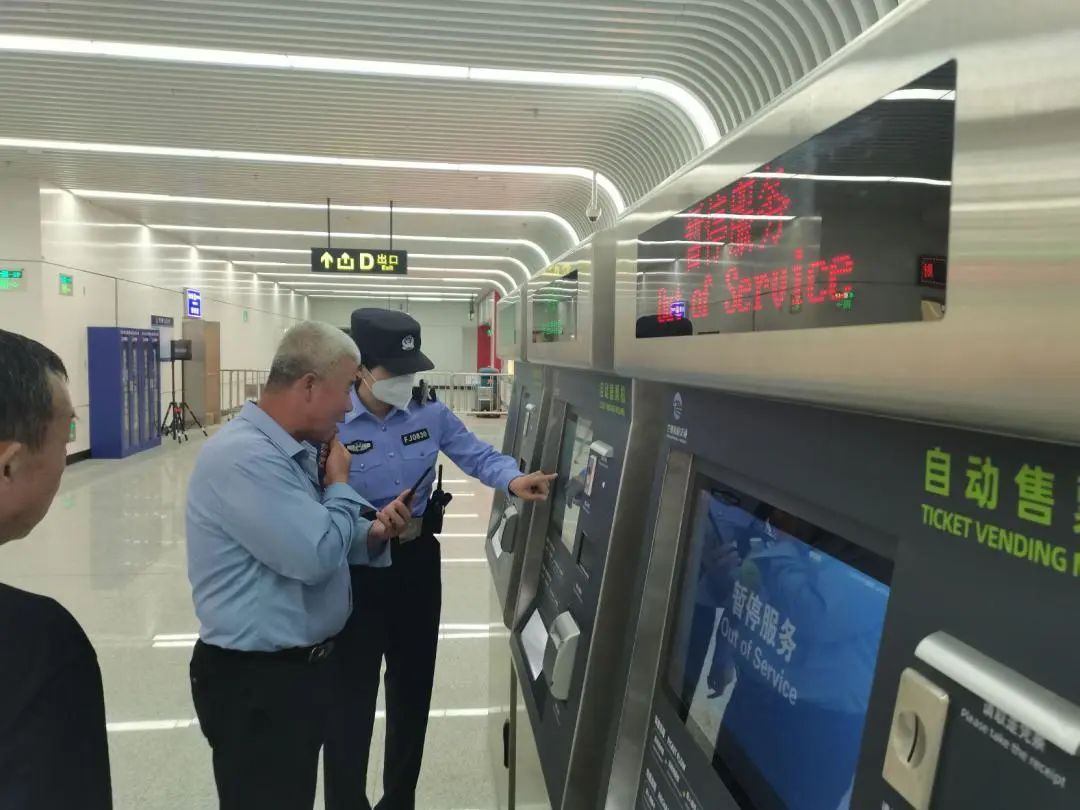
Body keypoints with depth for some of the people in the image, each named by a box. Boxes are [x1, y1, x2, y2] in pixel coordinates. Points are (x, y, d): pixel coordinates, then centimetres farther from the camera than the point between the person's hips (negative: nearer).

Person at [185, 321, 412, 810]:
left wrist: (372, 535, -3)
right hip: (255, 680, -9)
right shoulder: (242, 456, -26)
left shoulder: (294, 450, 7)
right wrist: (339, 484, -13)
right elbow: (315, 555, -30)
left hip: (301, 664, 10)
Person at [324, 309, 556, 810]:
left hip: (418, 561, 5)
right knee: (352, 693, 6)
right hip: (355, 568, -4)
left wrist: (514, 480, -20)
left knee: (413, 685, 18)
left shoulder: (430, 414, -3)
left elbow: (477, 455, 0)